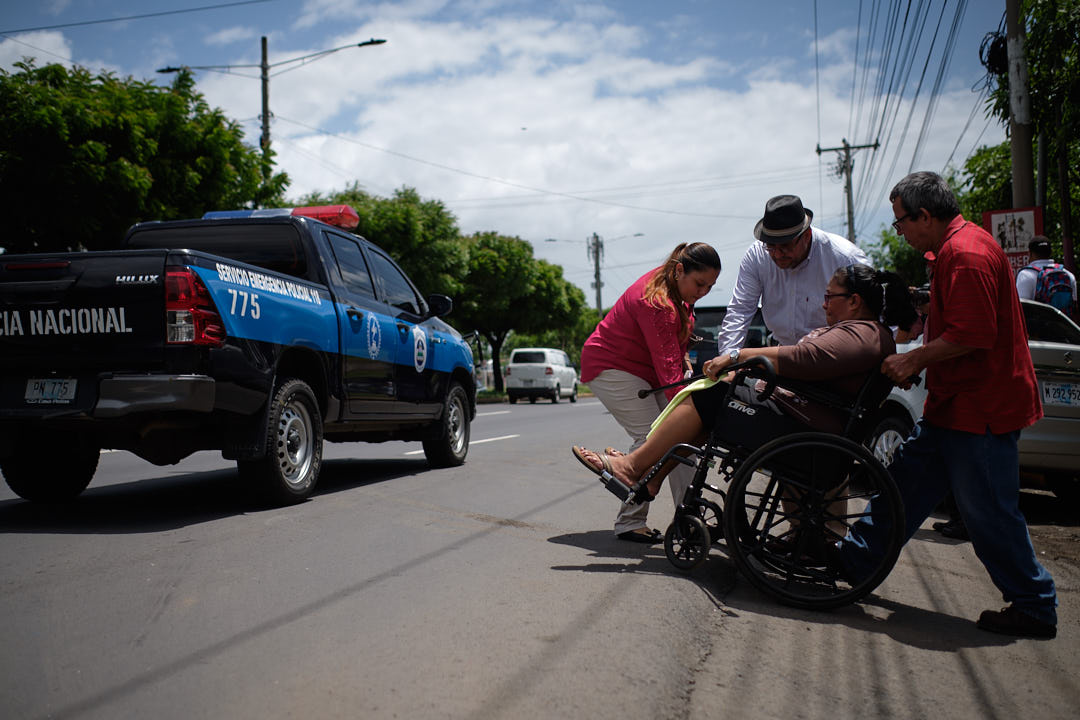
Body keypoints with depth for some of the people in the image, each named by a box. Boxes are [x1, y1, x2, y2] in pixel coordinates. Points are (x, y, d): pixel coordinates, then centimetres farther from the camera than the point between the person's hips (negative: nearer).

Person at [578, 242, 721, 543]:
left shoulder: (676, 288, -2)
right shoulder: (656, 303, -31)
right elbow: (668, 367, -38)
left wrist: (683, 360, 6)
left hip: (644, 370, 9)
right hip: (610, 368, -9)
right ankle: (629, 524, -11)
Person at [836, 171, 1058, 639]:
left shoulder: (967, 254, -20)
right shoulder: (954, 249, 14)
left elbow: (972, 335, -25)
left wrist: (915, 359, -15)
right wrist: (918, 359, 17)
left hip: (980, 406, -11)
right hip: (955, 404, 11)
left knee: (988, 512, -1)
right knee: (907, 478, 14)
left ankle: (1035, 608, 14)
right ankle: (853, 559, 23)